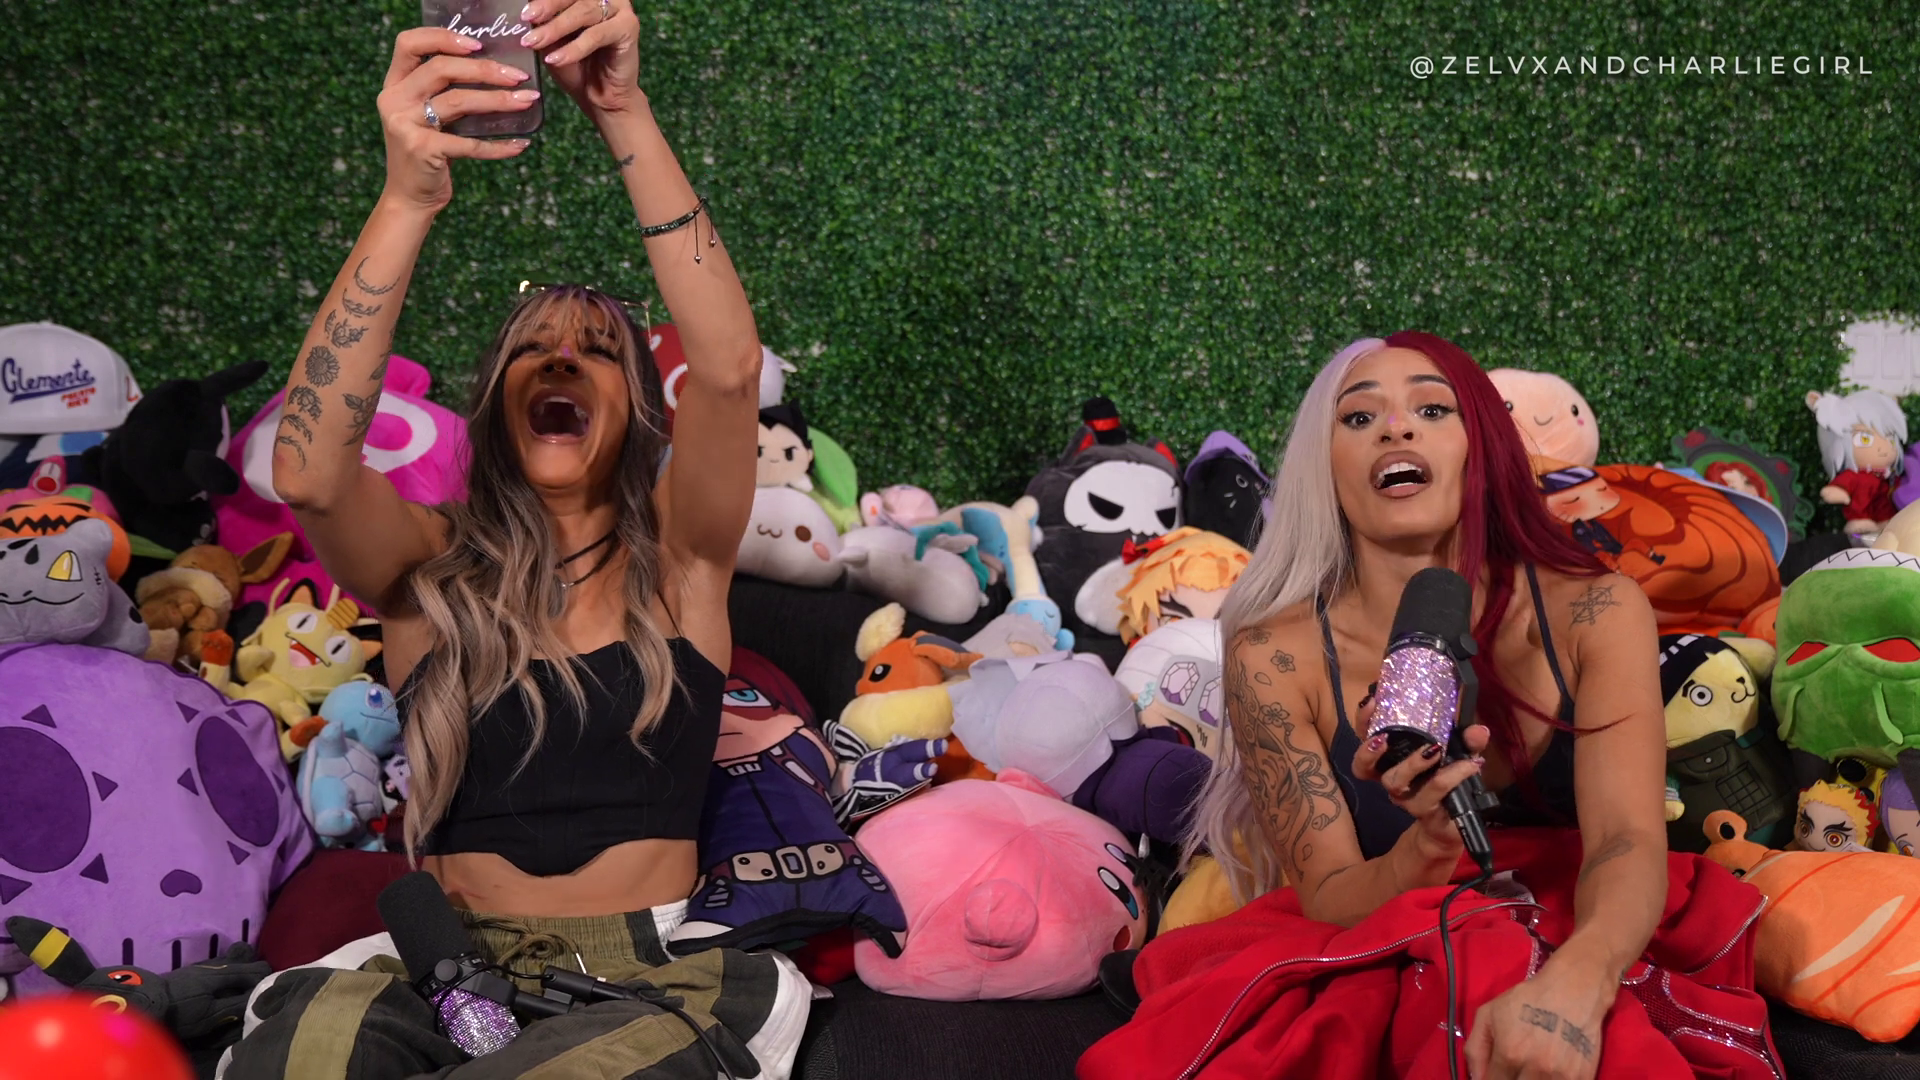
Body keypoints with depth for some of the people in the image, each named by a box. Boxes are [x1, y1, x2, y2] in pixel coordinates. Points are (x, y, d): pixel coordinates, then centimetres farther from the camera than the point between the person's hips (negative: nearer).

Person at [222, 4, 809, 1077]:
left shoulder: (677, 556, 6)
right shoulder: (433, 566, 7)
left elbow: (731, 366, -14)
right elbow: (307, 471, -17)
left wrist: (628, 115, -23)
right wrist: (408, 198, -28)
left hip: (648, 973, 0)